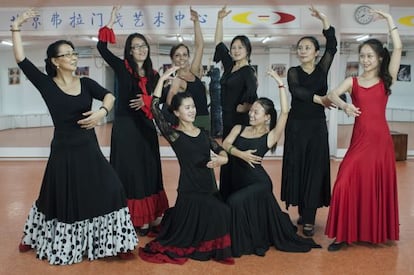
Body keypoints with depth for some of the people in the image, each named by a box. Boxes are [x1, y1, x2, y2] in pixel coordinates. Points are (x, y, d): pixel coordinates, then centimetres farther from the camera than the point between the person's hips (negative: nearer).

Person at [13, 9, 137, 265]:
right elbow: (21, 60, -10)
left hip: (89, 149, 3)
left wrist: (102, 111, -27)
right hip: (63, 151, -2)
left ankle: (114, 243, 11)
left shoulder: (86, 83, 4)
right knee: (63, 200, 10)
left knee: (107, 193, -3)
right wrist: (16, 27, -13)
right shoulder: (46, 84, -4)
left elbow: (109, 96, -8)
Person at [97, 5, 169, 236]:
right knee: (129, 171, 0)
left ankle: (150, 216, 20)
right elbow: (102, 48, -12)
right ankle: (133, 218, 8)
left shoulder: (154, 75, 8)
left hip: (146, 127, 5)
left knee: (149, 171, 9)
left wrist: (147, 101, -9)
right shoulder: (122, 68, -2)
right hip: (125, 126, -4)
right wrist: (111, 23, -12)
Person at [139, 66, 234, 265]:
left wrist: (220, 160, -16)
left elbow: (223, 154, 9)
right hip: (189, 192, -5)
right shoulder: (174, 135, -5)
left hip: (210, 189, 5)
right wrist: (162, 79, -11)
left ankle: (211, 248, 21)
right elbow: (155, 110, -15)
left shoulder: (203, 133, 11)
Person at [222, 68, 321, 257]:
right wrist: (240, 154, -25)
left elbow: (285, 111, -15)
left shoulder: (270, 136, -4)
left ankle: (243, 243, -3)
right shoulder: (239, 129, 9)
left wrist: (280, 84, -17)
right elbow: (225, 144, -8)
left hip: (258, 183, -6)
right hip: (238, 182, 6)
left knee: (235, 202, -25)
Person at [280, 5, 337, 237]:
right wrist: (319, 99, -27)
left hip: (318, 126, 0)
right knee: (297, 168, 2)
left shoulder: (322, 69, 6)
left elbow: (332, 47, -8)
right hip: (296, 126, 0)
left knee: (315, 170, -2)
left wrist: (324, 20, -13)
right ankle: (303, 213, 15)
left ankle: (309, 220, 1)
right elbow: (295, 90, -17)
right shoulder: (293, 72, 3)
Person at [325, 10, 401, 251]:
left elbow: (398, 48, -5)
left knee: (379, 186, 9)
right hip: (359, 140, 0)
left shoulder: (387, 79, 5)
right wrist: (345, 106, -31)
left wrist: (389, 20, -1)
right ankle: (344, 234, 2)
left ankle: (379, 232, 26)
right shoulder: (352, 81, 7)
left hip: (381, 139, 0)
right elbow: (332, 94, -11)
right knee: (347, 184, -8)